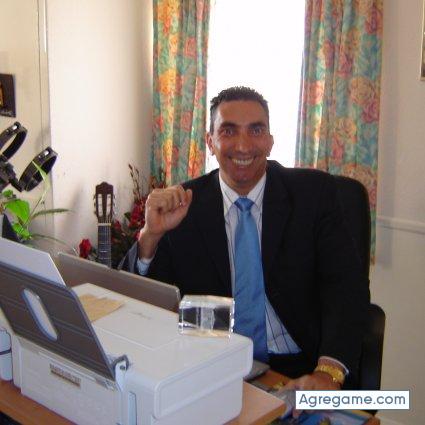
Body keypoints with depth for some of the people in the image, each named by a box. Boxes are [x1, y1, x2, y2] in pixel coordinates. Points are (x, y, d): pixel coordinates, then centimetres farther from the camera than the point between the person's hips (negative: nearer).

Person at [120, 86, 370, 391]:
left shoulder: (315, 192, -1)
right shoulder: (183, 205, 0)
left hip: (300, 371, 0)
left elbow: (346, 284, -8)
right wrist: (151, 235, -19)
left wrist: (328, 372, -24)